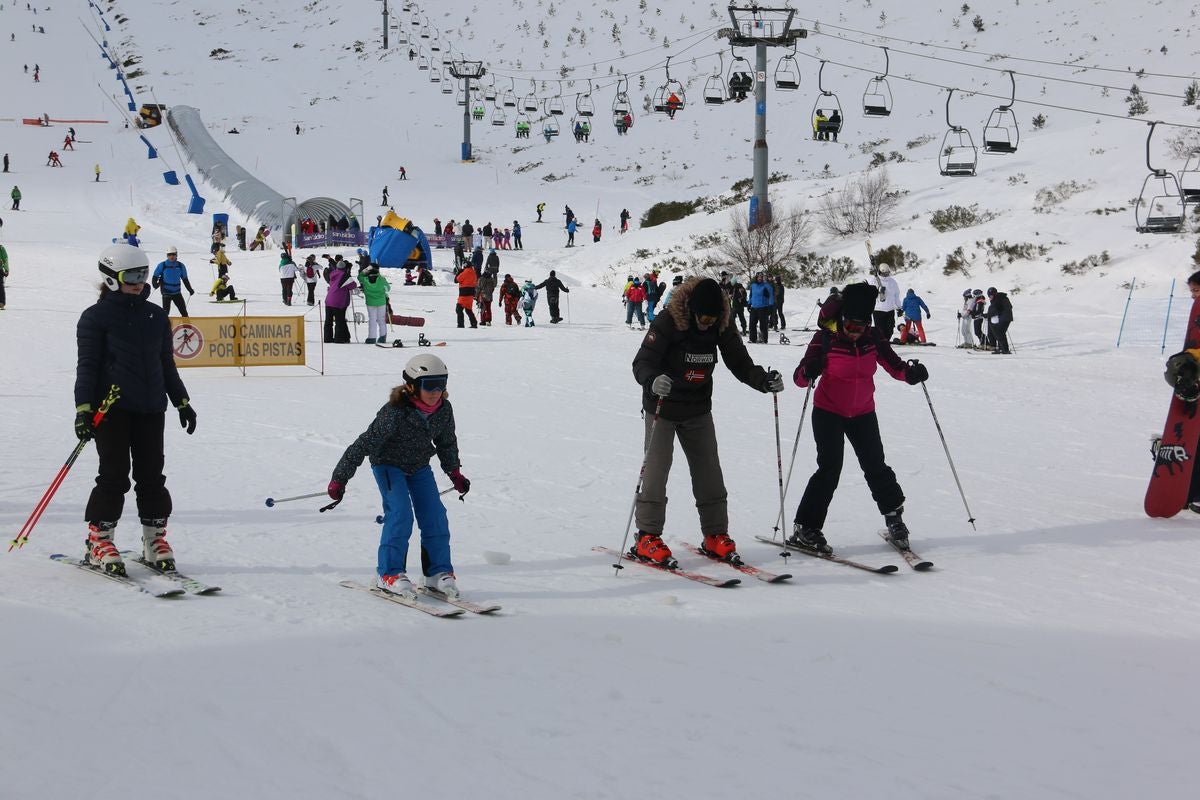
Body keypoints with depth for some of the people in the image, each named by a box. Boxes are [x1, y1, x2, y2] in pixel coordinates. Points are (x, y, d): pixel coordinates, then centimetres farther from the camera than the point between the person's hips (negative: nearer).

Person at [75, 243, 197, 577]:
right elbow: (87, 365, -5)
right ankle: (99, 540, 3)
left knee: (151, 474, 5)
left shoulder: (156, 316, 15)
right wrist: (83, 408, -13)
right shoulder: (96, 316, -1)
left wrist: (182, 401, 21)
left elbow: (167, 364, 22)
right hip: (111, 407, -5)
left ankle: (155, 537, 14)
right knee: (114, 474, -6)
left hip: (151, 408, 5)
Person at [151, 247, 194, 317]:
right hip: (166, 292, -3)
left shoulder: (180, 266, 3)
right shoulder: (162, 265, -7)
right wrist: (155, 284, -22)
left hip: (177, 292, 3)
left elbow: (185, 279, 14)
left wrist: (190, 289, 11)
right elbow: (155, 277, -2)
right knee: (165, 311, -9)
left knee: (184, 311, 5)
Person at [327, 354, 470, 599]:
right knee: (400, 514, -20)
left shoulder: (444, 410, -13)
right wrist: (340, 478, -26)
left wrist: (455, 473, 16)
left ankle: (438, 572, 6)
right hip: (388, 464, -5)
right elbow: (365, 443, -28)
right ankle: (389, 574, -10)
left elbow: (447, 443, 9)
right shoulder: (395, 413, -31)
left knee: (434, 515, -5)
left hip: (419, 466, 6)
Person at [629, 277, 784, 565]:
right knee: (656, 468, -7)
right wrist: (652, 380, -49)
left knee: (709, 471, 5)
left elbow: (740, 363, -2)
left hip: (698, 411, 4)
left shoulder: (722, 325, -8)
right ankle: (647, 537, 1)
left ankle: (716, 535, 14)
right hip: (662, 408, -4)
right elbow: (642, 362, -26)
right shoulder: (667, 322, -22)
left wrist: (764, 380, -21)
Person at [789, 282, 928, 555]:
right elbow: (800, 378, -20)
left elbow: (893, 365, -1)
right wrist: (809, 373, -44)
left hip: (863, 413, 3)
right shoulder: (825, 338, -18)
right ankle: (805, 528, -4)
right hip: (828, 412, -3)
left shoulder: (874, 338, -8)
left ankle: (894, 515, 29)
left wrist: (911, 373, -22)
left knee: (876, 466, 6)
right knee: (829, 469, -12)